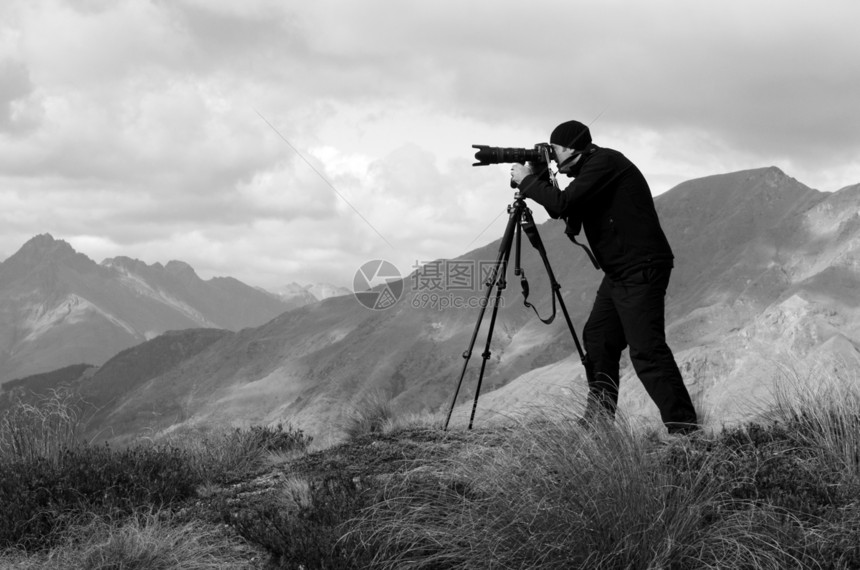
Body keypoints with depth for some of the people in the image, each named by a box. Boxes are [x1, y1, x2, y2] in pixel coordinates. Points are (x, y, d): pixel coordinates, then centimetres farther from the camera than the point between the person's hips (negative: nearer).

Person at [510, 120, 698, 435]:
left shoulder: (605, 162, -13)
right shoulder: (591, 168, 17)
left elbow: (562, 204, -21)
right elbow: (562, 209, 22)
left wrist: (527, 181, -7)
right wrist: (539, 179, 10)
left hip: (641, 271, -11)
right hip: (619, 273, 11)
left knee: (646, 350, -15)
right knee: (597, 339, 11)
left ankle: (684, 428, -15)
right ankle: (598, 421, 17)